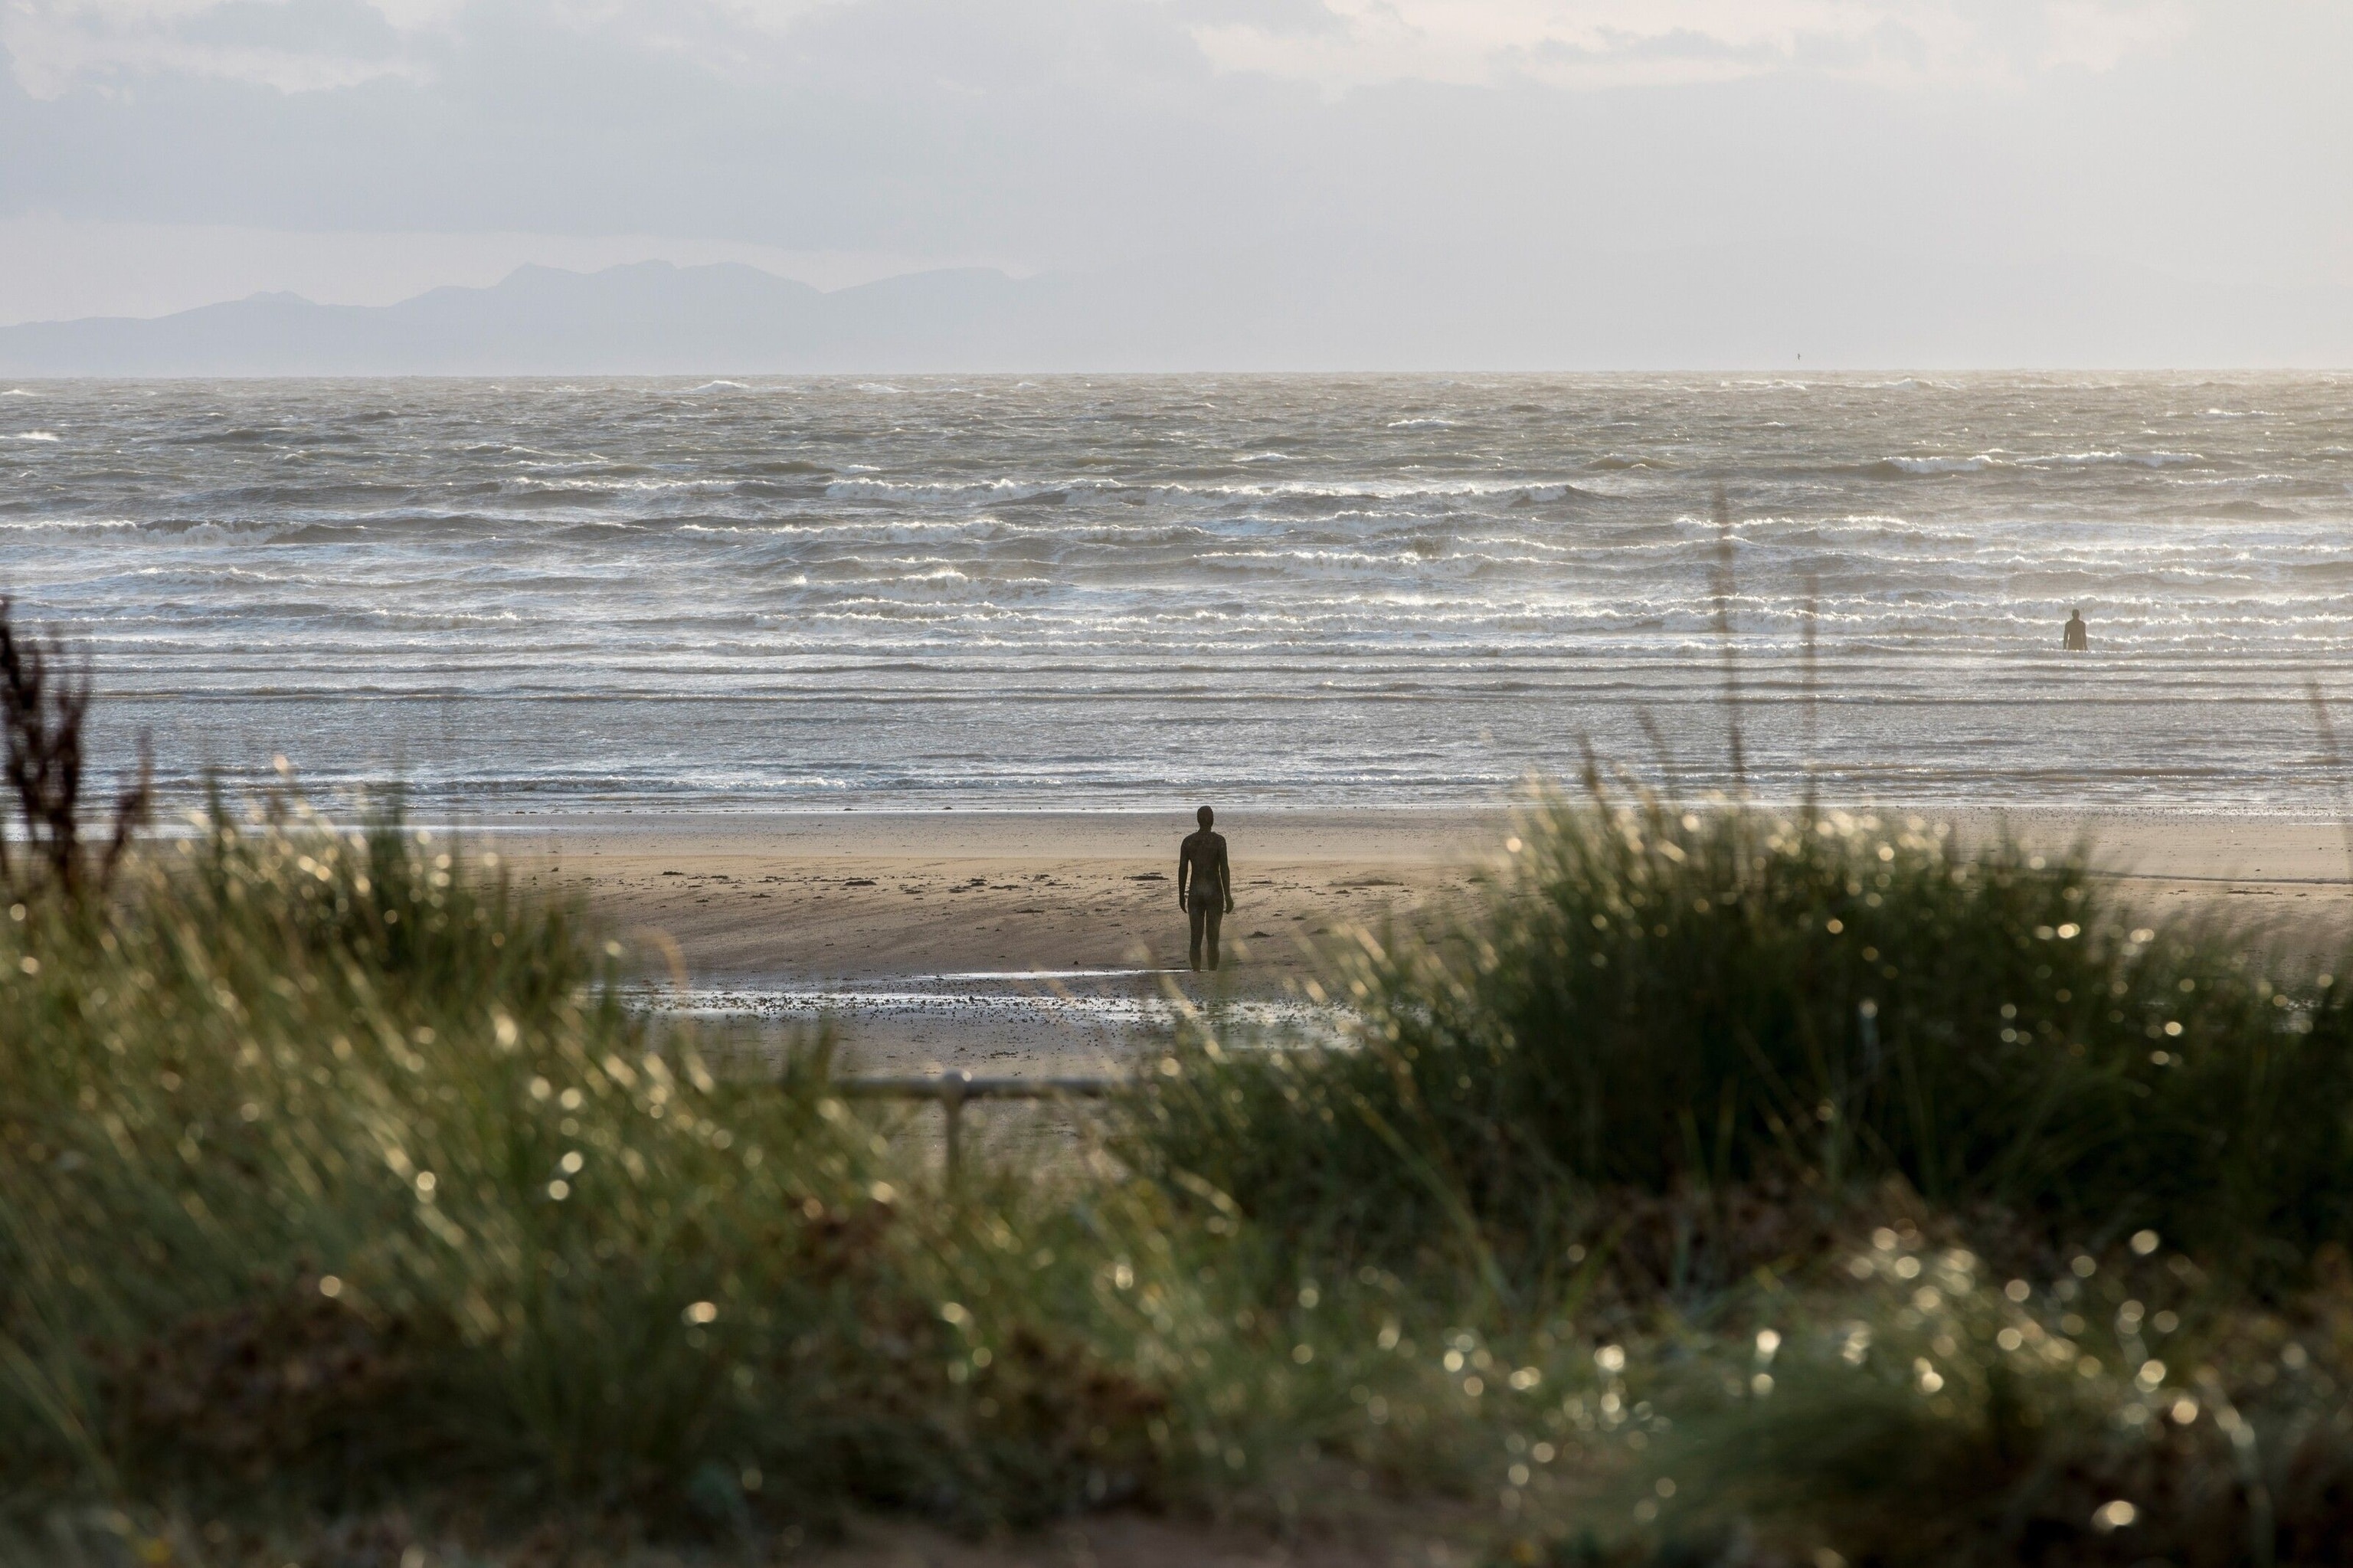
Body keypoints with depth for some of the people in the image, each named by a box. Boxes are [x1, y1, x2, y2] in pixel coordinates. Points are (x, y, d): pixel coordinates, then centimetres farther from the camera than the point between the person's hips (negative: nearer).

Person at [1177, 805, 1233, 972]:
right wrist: (1228, 896, -13)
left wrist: (1181, 896, 12)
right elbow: (1225, 868, -14)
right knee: (1213, 940, 4)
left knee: (1196, 939, 7)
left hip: (1195, 893, 3)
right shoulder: (1219, 840, -10)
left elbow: (1182, 869, 2)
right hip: (1214, 893, -3)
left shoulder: (1187, 840, 0)